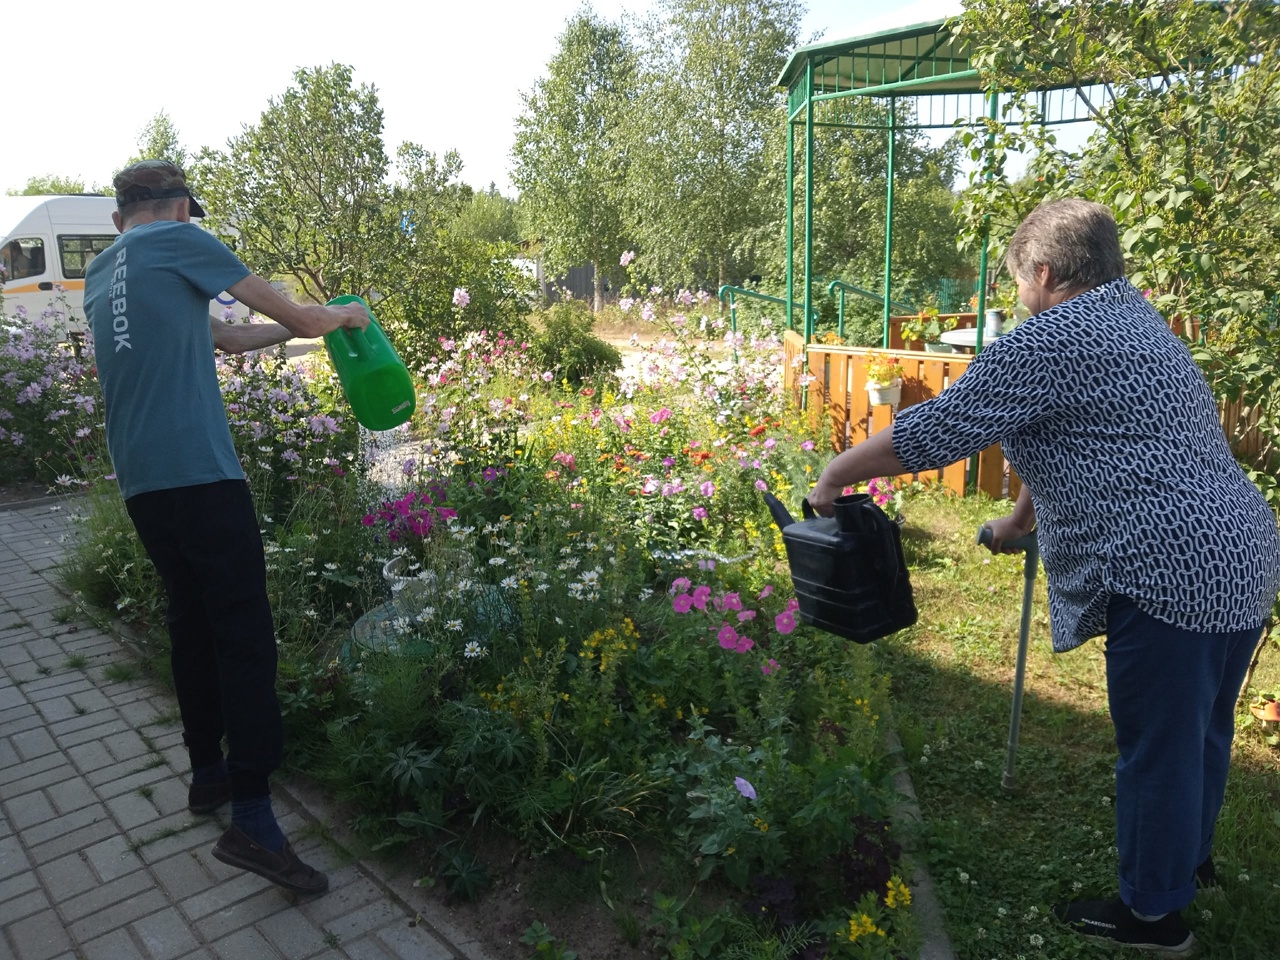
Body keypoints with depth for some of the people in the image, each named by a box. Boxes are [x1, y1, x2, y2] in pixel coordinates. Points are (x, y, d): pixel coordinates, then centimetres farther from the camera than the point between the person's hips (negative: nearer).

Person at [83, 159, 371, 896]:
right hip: (199, 471, -8)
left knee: (192, 622, 18)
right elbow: (297, 316, 3)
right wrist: (345, 315, 22)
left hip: (139, 481, 8)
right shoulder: (179, 241, 1)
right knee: (245, 635, -8)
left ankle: (208, 772, 27)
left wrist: (302, 326, 29)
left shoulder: (100, 274, 23)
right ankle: (252, 819, -9)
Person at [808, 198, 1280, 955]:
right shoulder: (1134, 319, 18)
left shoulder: (1052, 340, -14)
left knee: (1159, 749, 7)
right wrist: (1020, 520, 34)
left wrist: (837, 474, -3)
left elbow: (934, 430, -15)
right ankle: (1192, 856, 48)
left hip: (1172, 571, -10)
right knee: (1202, 730, 26)